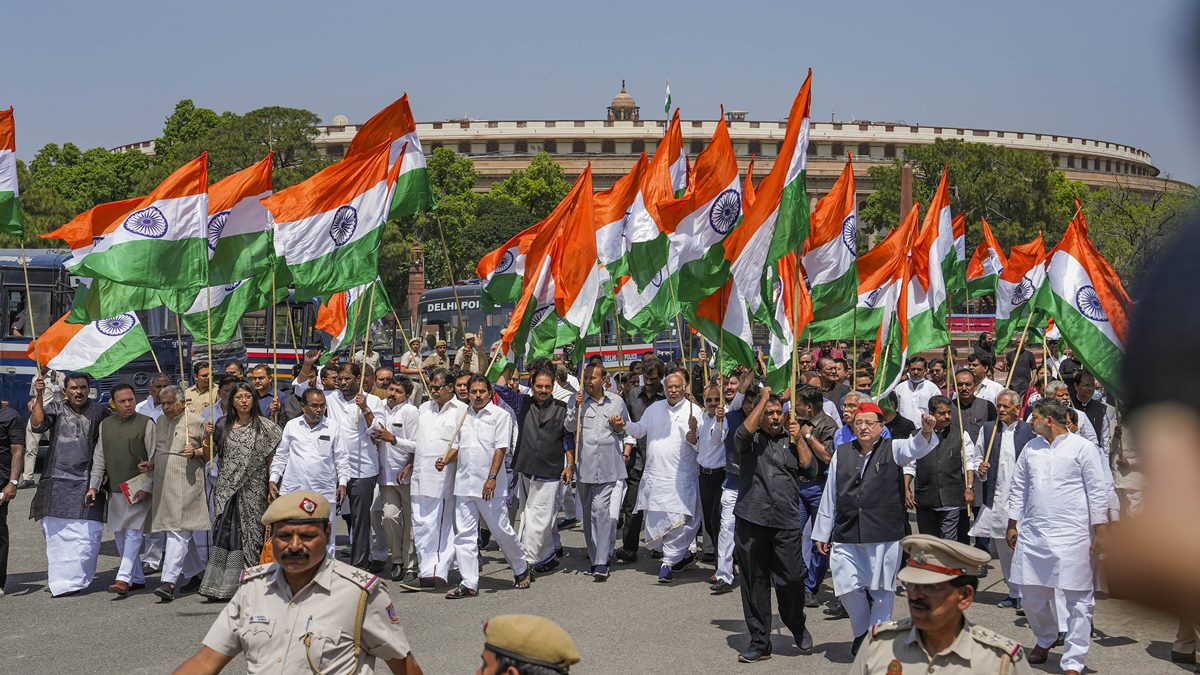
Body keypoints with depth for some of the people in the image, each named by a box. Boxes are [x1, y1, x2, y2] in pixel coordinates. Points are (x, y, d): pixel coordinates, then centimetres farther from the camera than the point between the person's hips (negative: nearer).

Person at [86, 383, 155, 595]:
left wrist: (146, 488, -12)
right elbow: (99, 459, 14)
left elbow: (154, 459, -6)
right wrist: (93, 486, 5)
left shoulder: (146, 423, -3)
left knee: (133, 532, -11)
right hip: (115, 490, 6)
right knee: (119, 535, 10)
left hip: (138, 490, -6)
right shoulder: (105, 425, 11)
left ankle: (124, 578, -14)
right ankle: (137, 578, 19)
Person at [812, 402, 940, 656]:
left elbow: (915, 447, -18)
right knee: (848, 588, 1)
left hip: (884, 536, -2)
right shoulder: (842, 453, 10)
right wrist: (822, 533, 14)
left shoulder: (892, 449, 4)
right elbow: (830, 496, 13)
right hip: (846, 537, 2)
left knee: (881, 589, 5)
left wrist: (926, 432, -41)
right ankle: (861, 632, 27)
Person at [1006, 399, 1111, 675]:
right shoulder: (1031, 448, 11)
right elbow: (1018, 489, 18)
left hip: (1072, 536, -5)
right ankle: (1045, 639, 39)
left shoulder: (1083, 448, -4)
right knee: (1032, 597, 12)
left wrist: (1100, 533, -9)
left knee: (1078, 600, -2)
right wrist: (1012, 526, 17)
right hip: (1032, 535, 5)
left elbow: (1098, 493, -5)